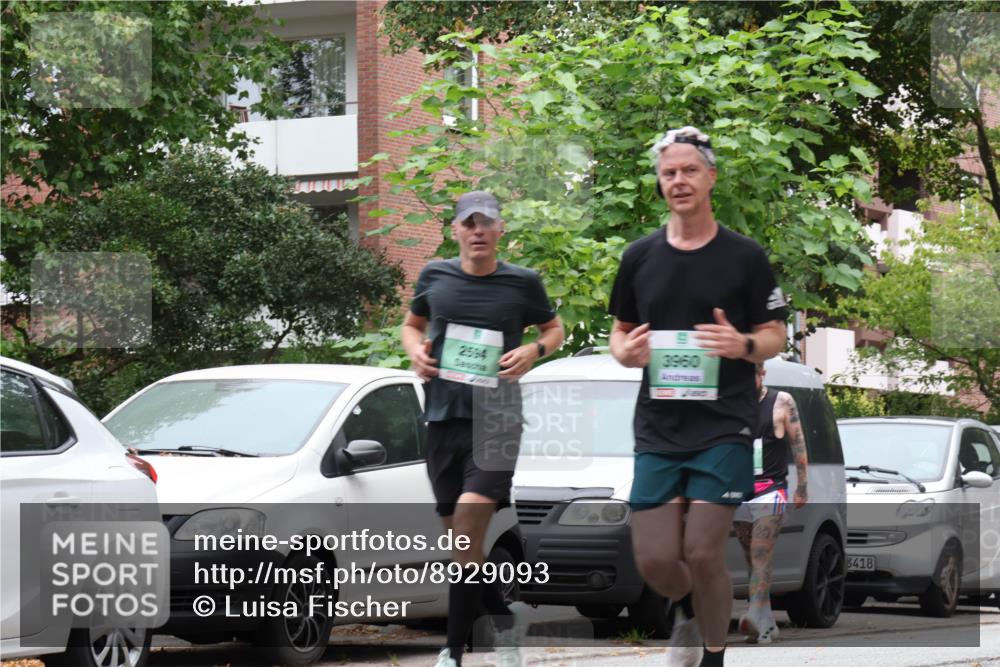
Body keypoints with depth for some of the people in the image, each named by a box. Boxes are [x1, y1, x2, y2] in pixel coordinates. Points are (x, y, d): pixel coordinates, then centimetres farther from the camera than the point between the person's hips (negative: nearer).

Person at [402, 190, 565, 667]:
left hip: (496, 419, -4)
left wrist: (535, 350, -6)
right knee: (459, 537, 8)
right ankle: (503, 619, 28)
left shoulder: (522, 283, 0)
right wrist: (416, 351, 1)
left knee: (468, 531, -19)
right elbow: (412, 324, 23)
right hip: (443, 416, 4)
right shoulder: (435, 276, 6)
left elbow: (554, 329, 15)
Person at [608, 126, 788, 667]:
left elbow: (775, 337, 4)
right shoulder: (639, 257, 8)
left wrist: (744, 345, -18)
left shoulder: (745, 257, 0)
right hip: (658, 427, 3)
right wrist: (625, 352, -7)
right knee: (654, 561, -2)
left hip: (724, 425, -3)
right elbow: (619, 332, 17)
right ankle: (686, 605, 34)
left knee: (703, 554, -11)